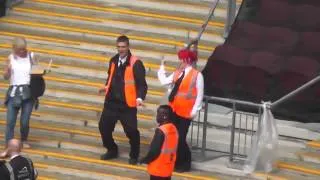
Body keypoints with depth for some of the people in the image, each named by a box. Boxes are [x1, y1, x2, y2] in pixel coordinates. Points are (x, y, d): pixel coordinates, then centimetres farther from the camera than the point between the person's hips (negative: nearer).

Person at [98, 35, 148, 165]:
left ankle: (134, 156, 16)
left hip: (127, 104, -6)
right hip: (111, 102, 6)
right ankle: (112, 150, 29)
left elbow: (141, 84, -14)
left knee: (131, 130, -6)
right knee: (104, 126, 7)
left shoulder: (135, 63, -13)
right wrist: (107, 87, 5)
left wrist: (140, 98, -28)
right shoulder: (114, 61, 8)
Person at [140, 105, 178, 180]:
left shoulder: (161, 131, -22)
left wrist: (145, 160, -4)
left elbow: (154, 150, -21)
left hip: (157, 168, -8)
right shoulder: (173, 129, 4)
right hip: (168, 168, 8)